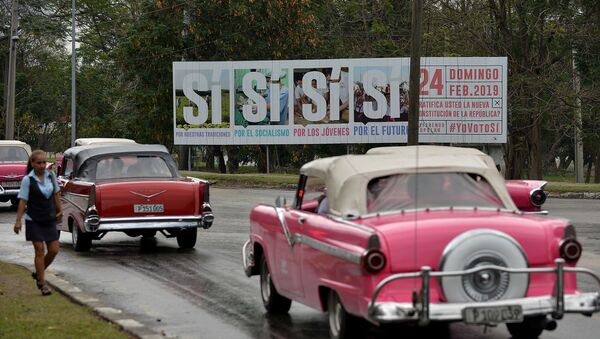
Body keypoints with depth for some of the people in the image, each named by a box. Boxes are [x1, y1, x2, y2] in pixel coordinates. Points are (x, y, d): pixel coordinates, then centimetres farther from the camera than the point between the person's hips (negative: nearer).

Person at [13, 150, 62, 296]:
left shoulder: (51, 176, 1)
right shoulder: (27, 180, -11)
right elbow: (22, 201, -12)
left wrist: (59, 211, 22)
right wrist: (18, 221, -17)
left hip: (49, 219, 4)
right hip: (34, 221, -4)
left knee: (54, 250, 2)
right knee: (39, 251, -4)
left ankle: (38, 273, 25)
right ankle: (42, 283, 4)